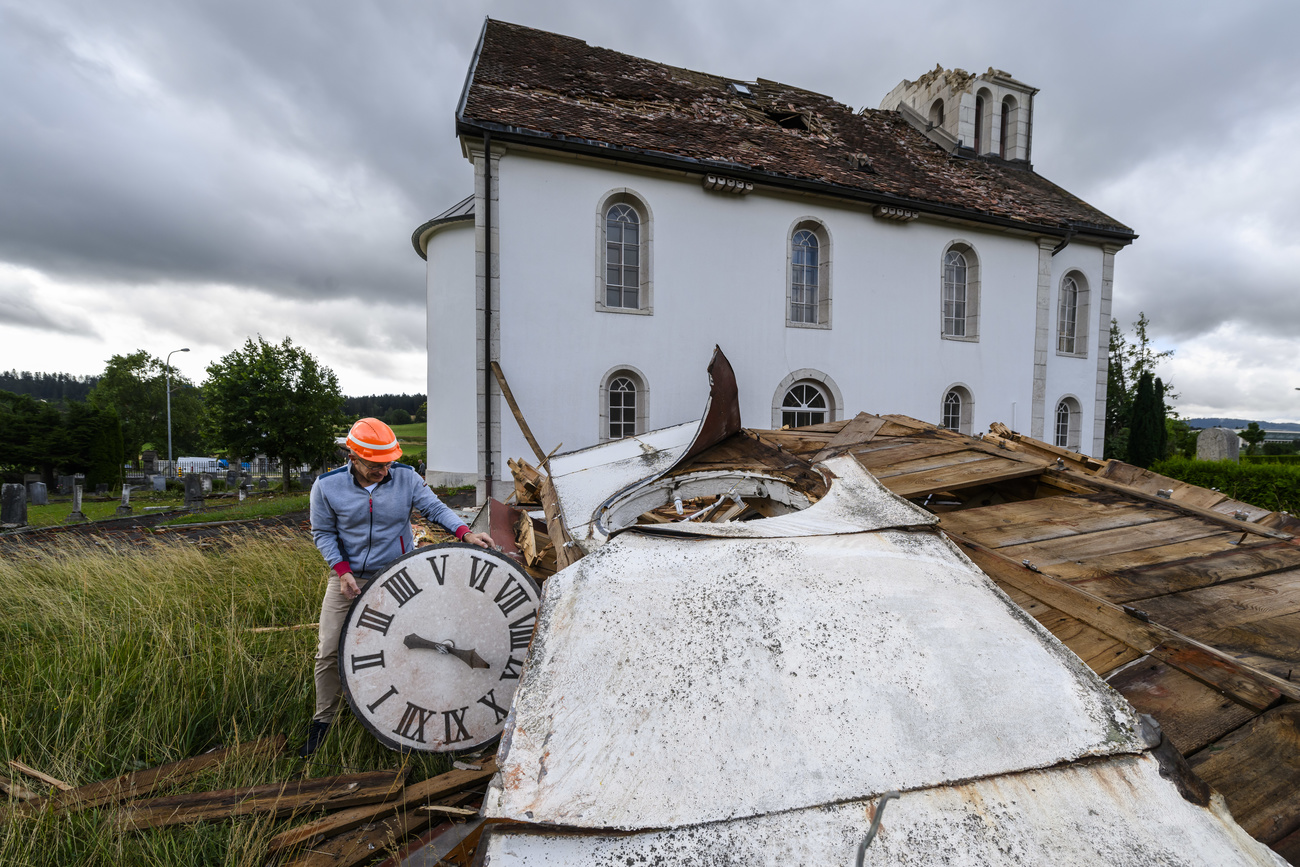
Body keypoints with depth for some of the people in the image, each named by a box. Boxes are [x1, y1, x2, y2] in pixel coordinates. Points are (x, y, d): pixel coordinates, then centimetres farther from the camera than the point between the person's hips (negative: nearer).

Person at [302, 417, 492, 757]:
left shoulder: (406, 478, -12)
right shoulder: (327, 487, -12)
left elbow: (434, 507, -12)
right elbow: (323, 533, -3)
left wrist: (464, 533, -28)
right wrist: (342, 570, -14)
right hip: (347, 578, 1)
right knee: (329, 651, 6)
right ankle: (323, 719, 29)